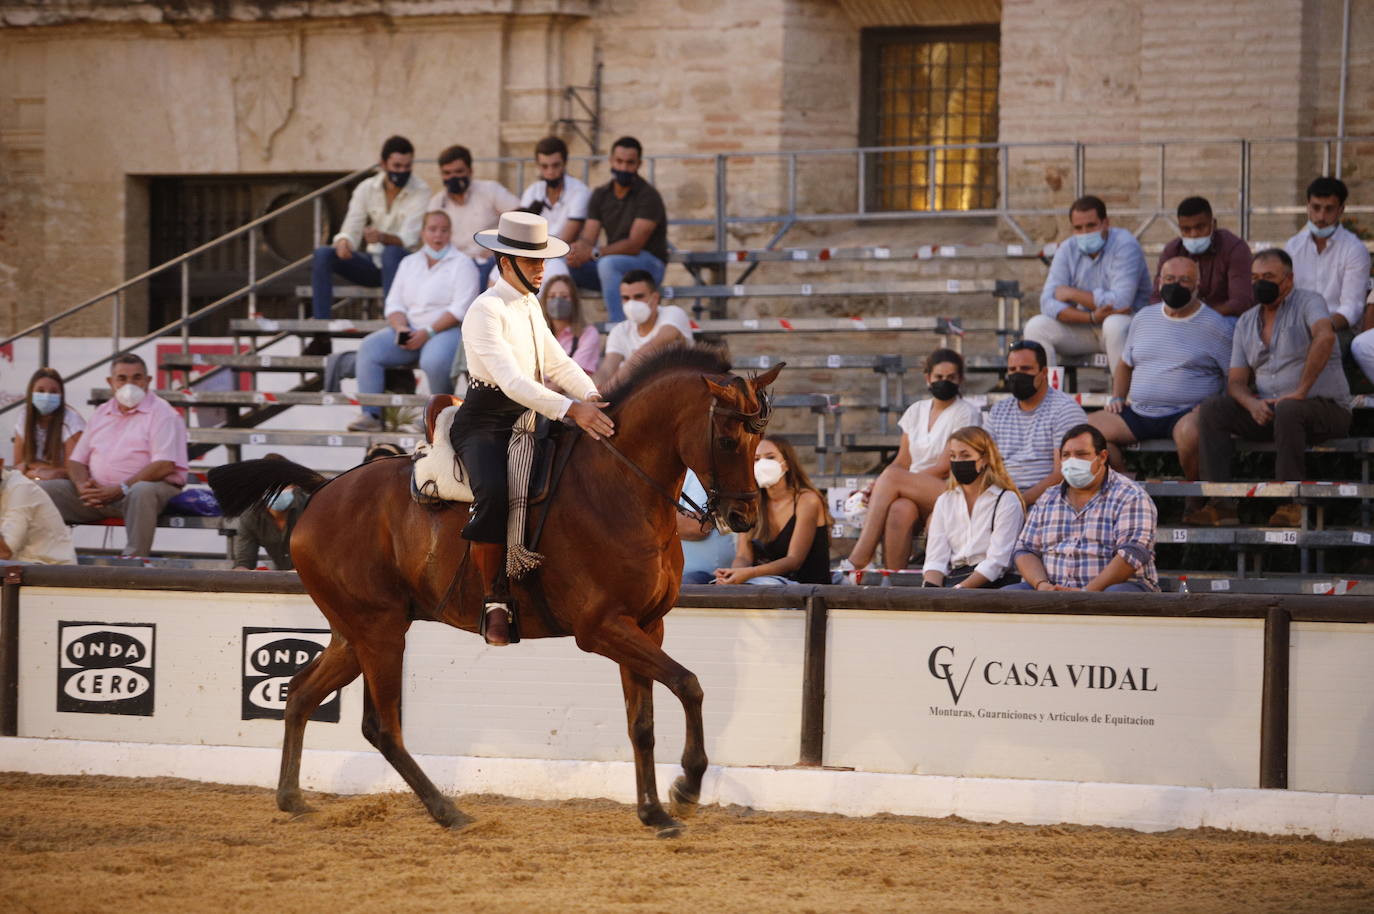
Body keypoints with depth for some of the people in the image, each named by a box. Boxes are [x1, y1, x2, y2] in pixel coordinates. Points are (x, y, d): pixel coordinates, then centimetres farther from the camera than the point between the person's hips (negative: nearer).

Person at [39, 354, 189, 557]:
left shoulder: (161, 413, 0)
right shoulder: (100, 414, 20)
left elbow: (165, 466, -13)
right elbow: (76, 461, 17)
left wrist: (119, 490, -19)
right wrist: (83, 486, -8)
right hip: (98, 491, 6)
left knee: (142, 491, -41)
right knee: (43, 489, -11)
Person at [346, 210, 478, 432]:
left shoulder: (462, 264, 1)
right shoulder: (409, 263, 19)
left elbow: (461, 309, -10)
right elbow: (394, 303, 14)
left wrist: (428, 333, -18)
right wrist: (401, 328, -9)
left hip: (448, 330, -5)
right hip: (410, 330, 5)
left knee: (434, 361, -38)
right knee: (369, 347, -19)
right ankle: (371, 415, -24)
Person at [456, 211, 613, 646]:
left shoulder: (529, 305, 14)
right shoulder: (486, 311, -14)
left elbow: (557, 362, 14)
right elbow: (511, 380, -26)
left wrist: (592, 395, -6)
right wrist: (571, 409, -36)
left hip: (526, 417, 9)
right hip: (484, 422, -9)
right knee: (494, 493, -35)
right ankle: (493, 602, -25)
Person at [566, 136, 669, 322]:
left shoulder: (648, 196, -11)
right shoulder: (601, 195, 8)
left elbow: (634, 245, -20)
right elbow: (587, 239, 0)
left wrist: (594, 253, -31)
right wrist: (578, 251, -26)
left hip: (649, 264, -6)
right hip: (613, 260, 6)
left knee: (608, 263, -37)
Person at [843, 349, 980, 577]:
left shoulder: (966, 414, 2)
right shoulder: (917, 411, 20)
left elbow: (945, 468, -8)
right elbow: (902, 463, 18)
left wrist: (883, 484, -14)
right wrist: (877, 488, -5)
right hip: (913, 494, 4)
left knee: (891, 477, -29)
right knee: (900, 510, -34)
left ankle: (857, 561, -35)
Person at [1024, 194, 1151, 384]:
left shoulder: (1125, 245, -17)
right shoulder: (1067, 250, -1)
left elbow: (1120, 302, -28)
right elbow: (1048, 303, -11)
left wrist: (1071, 294, -16)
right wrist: (1092, 317, -28)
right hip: (1084, 327, 5)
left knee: (1115, 325, -38)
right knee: (1036, 327, -14)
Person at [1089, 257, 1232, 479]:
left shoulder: (1215, 326, 2)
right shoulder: (1143, 319, 18)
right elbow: (1125, 365, 30)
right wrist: (1117, 398, 12)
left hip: (1185, 413, -5)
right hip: (1138, 411, 5)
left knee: (1190, 432, -40)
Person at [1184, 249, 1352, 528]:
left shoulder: (1307, 302, -6)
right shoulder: (1246, 322, 13)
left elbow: (1325, 337, -29)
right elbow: (1236, 381, 8)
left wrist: (1301, 391, -30)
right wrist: (1252, 403, -16)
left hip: (1326, 408, -6)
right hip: (1268, 411, 6)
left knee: (1287, 411, -39)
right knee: (1212, 408, -13)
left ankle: (1292, 503, -31)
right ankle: (1222, 505, -23)